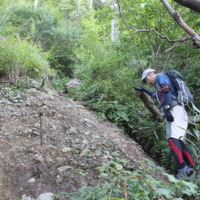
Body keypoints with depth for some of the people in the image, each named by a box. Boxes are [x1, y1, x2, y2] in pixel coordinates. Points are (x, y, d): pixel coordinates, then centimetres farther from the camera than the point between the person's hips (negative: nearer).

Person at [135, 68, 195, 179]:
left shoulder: (160, 77, 6)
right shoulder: (158, 85, 32)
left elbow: (167, 91, -13)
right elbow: (155, 95, 55)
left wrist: (167, 109, -24)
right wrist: (143, 89, 59)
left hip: (175, 111, -10)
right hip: (173, 113, 10)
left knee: (172, 139, -22)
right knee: (178, 141, 5)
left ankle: (182, 168, -31)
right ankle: (191, 166, 2)